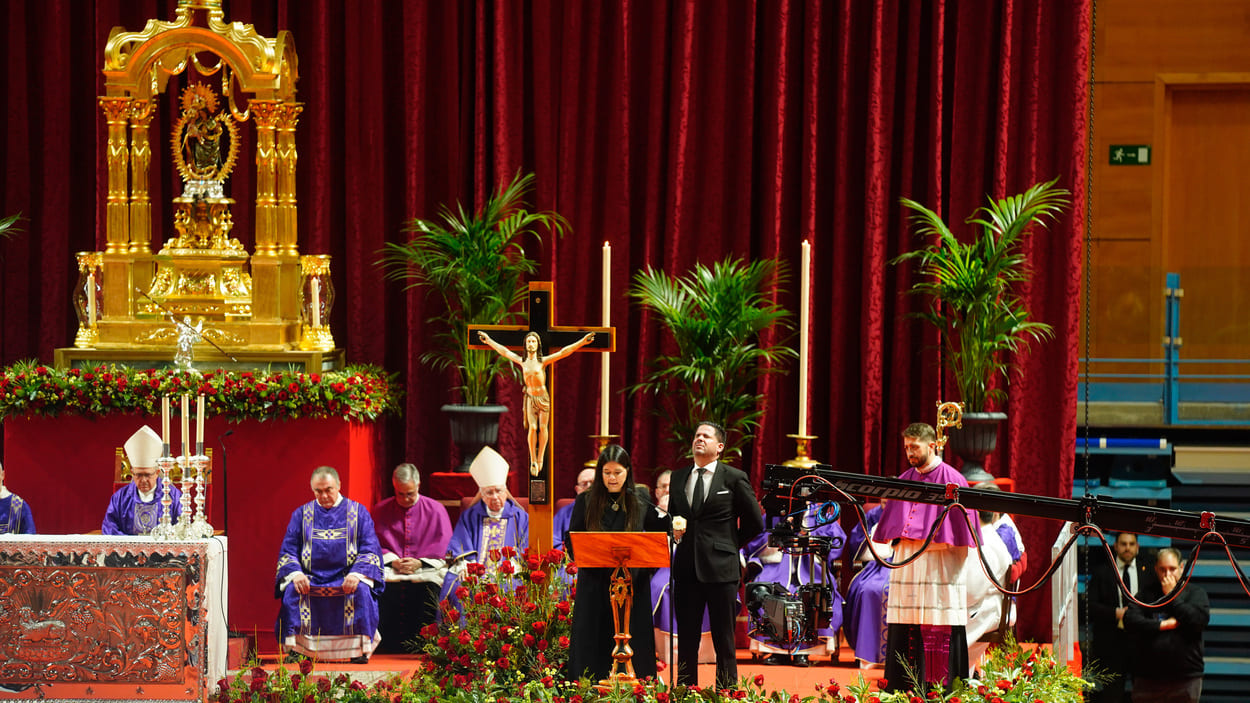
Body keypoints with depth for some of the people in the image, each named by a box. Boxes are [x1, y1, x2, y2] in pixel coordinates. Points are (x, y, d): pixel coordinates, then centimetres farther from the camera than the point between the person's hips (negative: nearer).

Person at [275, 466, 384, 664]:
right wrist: (295, 573, -15)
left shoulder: (358, 512, 8)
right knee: (292, 589, -29)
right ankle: (294, 648, -26)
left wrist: (357, 573, -19)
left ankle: (360, 648, -25)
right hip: (310, 578, 1)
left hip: (346, 578, -1)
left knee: (361, 590, -33)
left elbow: (370, 550, 1)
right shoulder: (301, 514, 12)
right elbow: (288, 551, 8)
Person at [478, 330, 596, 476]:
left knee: (543, 427, 1)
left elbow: (564, 352, -11)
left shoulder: (543, 361, -6)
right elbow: (504, 351, 14)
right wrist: (489, 341, 22)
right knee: (532, 428, -9)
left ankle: (540, 459, 12)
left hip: (543, 397, -1)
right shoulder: (522, 362, 3)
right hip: (530, 398, 1)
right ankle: (533, 461, -2)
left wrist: (582, 342, -17)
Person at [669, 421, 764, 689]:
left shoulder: (734, 479, 0)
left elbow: (755, 523, 6)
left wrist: (730, 545, 5)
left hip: (720, 567, -4)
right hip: (687, 567, 4)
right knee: (686, 638, 6)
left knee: (723, 639, 0)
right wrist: (674, 527, 3)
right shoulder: (678, 477, 13)